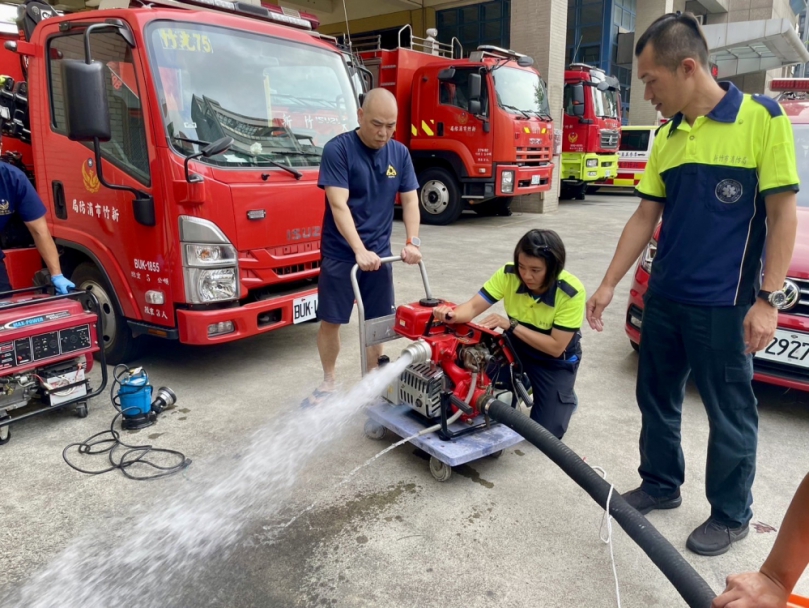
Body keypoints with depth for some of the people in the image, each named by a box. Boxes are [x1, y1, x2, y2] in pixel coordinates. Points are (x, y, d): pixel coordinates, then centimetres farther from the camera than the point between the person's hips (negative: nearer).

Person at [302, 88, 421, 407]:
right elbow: (339, 205, -21)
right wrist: (360, 251, -30)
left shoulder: (400, 154, 3)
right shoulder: (338, 149, -13)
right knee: (330, 320, 6)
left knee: (378, 321, 9)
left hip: (380, 253, 4)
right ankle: (328, 382, 25)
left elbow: (410, 200, 4)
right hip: (340, 254, -4)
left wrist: (412, 242, -12)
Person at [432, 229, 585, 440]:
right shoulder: (508, 274, -22)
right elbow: (474, 306, -24)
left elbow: (555, 347, -28)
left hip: (556, 360, -3)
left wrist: (511, 325, -36)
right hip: (517, 345, 3)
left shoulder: (572, 293, -30)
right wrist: (452, 315, -48)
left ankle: (564, 396, 22)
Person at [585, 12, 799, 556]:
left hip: (723, 305, -6)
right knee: (657, 399, 16)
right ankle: (661, 485, 36)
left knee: (730, 415, 8)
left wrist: (768, 298, -15)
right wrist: (609, 284, 6)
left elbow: (783, 213, -10)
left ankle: (731, 514, 27)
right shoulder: (666, 137, 7)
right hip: (663, 298, 6)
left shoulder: (761, 118, -10)